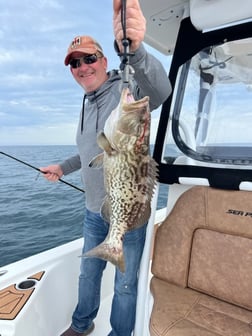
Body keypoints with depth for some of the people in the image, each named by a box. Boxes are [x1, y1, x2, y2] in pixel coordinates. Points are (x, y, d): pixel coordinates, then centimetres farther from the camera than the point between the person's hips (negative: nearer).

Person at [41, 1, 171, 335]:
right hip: (94, 211, 8)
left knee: (125, 284, 14)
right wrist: (63, 167, 20)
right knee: (88, 273, 26)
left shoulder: (126, 89, -14)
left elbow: (159, 91, -38)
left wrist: (134, 49, -55)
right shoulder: (86, 104, 12)